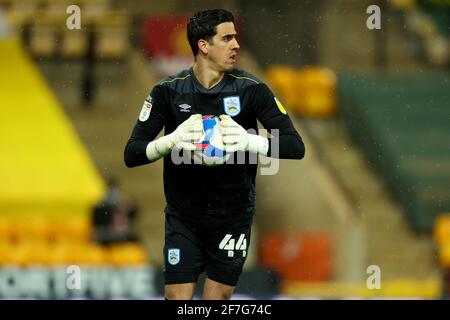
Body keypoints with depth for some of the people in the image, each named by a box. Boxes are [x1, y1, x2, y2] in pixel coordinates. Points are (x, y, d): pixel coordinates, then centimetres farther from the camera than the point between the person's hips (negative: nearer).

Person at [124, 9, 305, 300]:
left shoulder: (251, 90, -7)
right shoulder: (169, 91, -6)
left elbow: (295, 146, -11)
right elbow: (132, 154, -9)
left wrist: (250, 141, -30)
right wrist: (172, 140, -29)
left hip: (233, 218, 0)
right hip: (183, 218, 0)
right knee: (178, 300, -6)